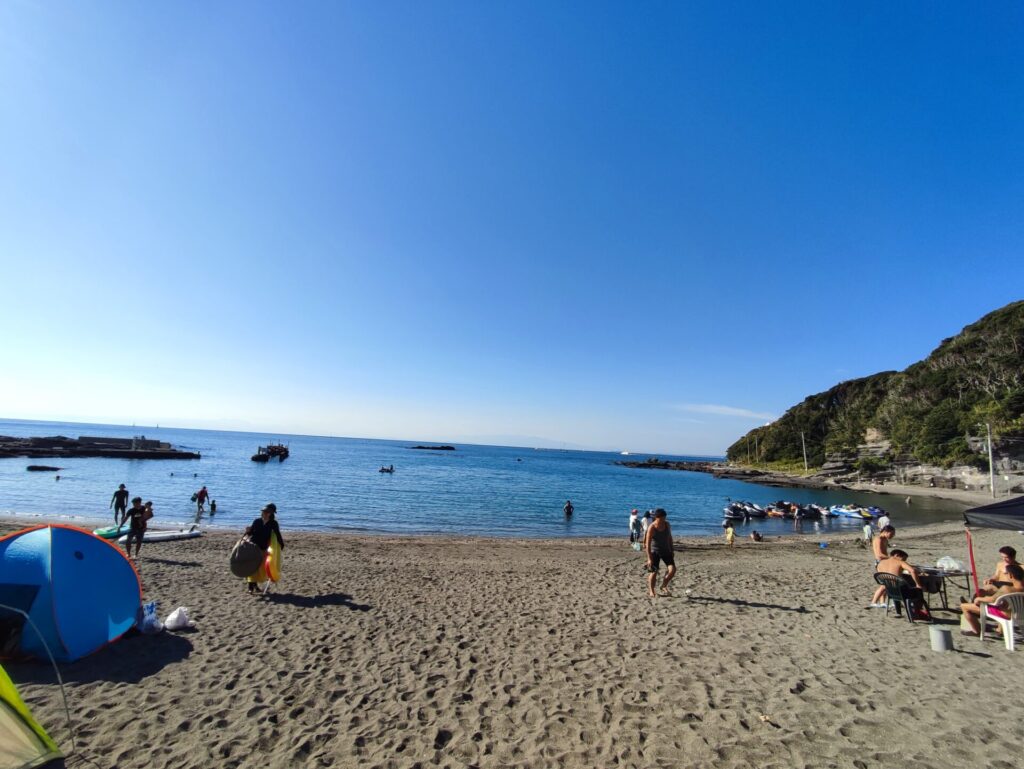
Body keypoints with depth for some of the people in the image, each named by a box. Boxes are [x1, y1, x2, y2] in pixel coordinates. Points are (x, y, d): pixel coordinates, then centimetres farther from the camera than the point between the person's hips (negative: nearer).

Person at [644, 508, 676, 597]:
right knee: (653, 572, -2)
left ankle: (664, 586, 16)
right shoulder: (652, 528, -21)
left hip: (666, 550, 5)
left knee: (672, 569, -7)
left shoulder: (667, 525, -5)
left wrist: (672, 550, 13)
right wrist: (649, 558, -24)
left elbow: (669, 537, 11)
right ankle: (651, 591, 20)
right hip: (654, 551, -5)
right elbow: (648, 544, -21)